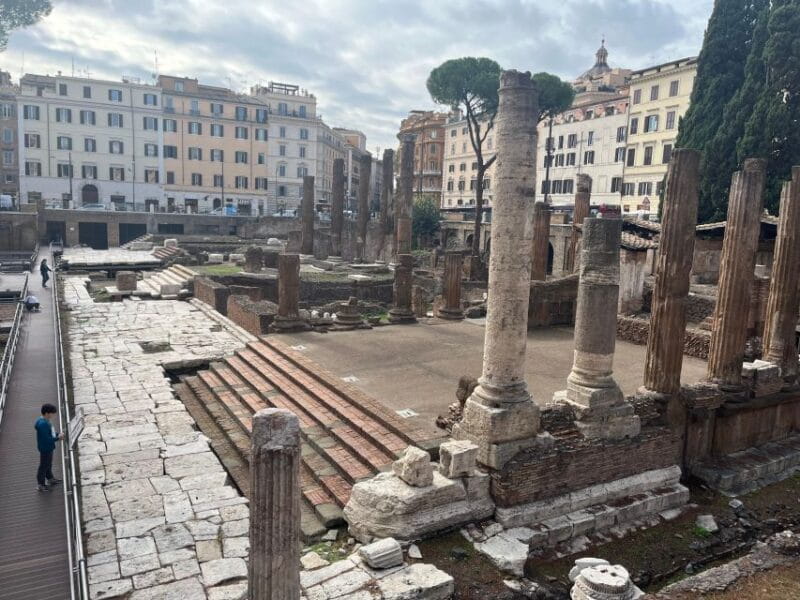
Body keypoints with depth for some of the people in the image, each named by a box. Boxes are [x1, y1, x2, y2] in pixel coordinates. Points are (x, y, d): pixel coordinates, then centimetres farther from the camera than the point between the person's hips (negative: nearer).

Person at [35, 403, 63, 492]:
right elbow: (46, 439, -30)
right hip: (45, 448, -10)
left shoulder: (47, 421, 0)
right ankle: (41, 485, 17)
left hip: (49, 447, 10)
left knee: (49, 464, 25)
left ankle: (50, 478, 43)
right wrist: (58, 438, -22)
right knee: (44, 466, 4)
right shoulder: (42, 424, -30)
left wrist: (57, 434, 1)